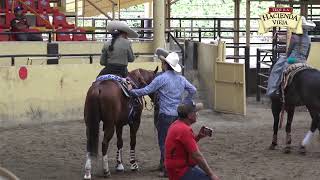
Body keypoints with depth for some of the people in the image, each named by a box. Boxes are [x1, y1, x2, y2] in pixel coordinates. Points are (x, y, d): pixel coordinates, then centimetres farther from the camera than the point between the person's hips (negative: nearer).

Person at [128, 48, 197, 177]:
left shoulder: (161, 78, -13)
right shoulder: (181, 79, 7)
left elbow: (146, 90, -10)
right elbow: (193, 90, 13)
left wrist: (132, 91, 3)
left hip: (166, 115, -6)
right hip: (179, 115, 6)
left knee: (164, 142, 0)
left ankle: (166, 169, -1)